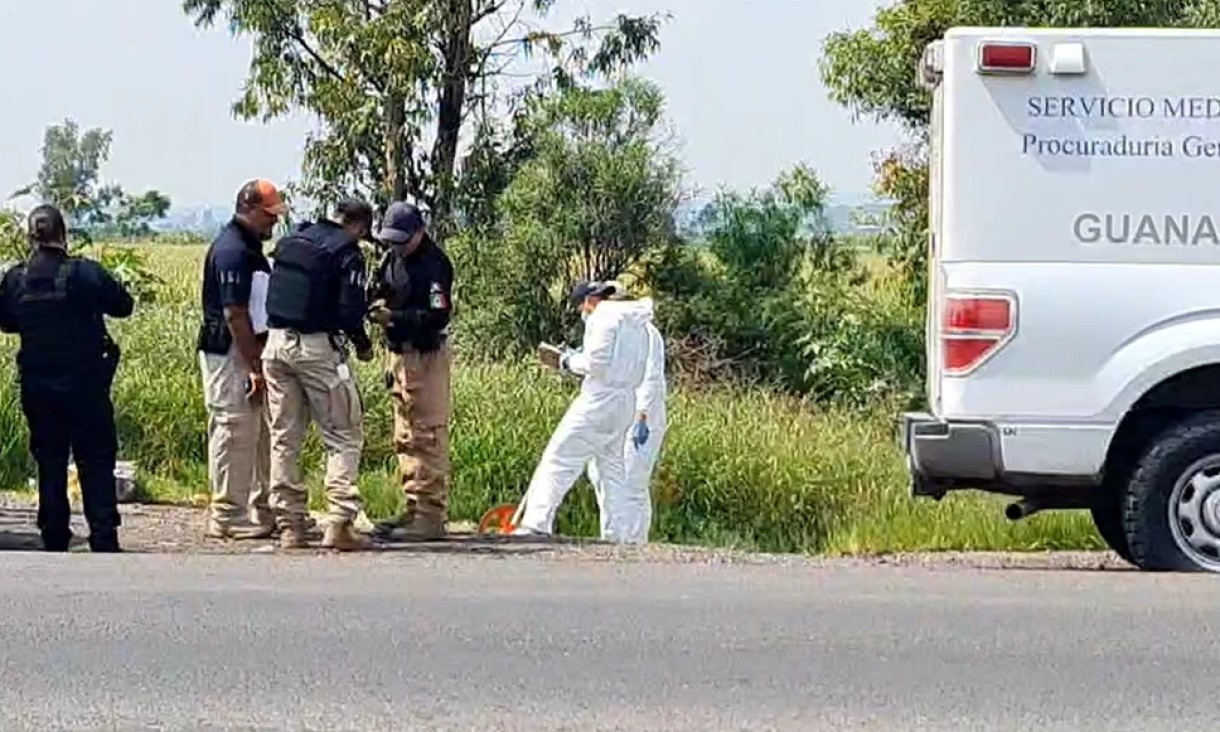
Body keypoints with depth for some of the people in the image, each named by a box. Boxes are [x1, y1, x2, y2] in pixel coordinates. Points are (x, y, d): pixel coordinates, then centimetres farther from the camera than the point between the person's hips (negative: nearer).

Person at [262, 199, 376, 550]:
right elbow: (350, 311, -13)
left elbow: (270, 297, 15)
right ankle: (339, 523, -9)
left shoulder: (289, 242, 12)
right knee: (344, 437, 2)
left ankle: (289, 524, 11)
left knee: (284, 438, 12)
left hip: (277, 342, 6)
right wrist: (363, 345, 3)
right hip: (318, 348, -6)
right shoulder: (347, 253, -8)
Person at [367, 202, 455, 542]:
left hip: (426, 357, -9)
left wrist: (394, 317, -27)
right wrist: (377, 306, -3)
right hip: (400, 354, 9)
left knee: (428, 436, -9)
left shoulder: (434, 264, -15)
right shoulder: (393, 258, 11)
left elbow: (437, 316, -21)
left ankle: (431, 514, -9)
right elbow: (381, 292, 20)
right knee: (405, 438, 13)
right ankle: (414, 509, 20)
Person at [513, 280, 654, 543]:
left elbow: (596, 362, -18)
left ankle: (537, 523, -14)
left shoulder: (603, 317, -8)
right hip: (626, 401, 9)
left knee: (559, 459, -8)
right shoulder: (636, 323, 19)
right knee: (612, 468, 13)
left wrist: (571, 362, 1)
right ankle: (625, 536, 11)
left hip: (600, 400, -9)